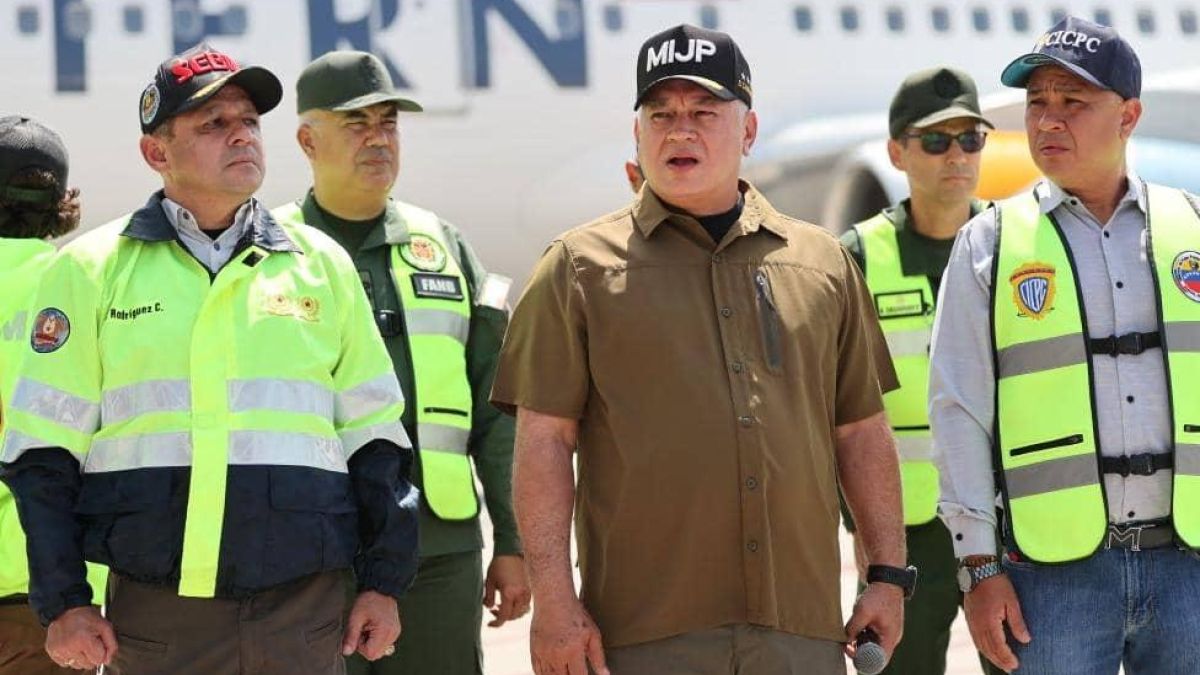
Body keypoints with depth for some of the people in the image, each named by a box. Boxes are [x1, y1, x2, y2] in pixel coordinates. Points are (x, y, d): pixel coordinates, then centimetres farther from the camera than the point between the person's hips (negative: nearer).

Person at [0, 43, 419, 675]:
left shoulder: (322, 263, 11)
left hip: (307, 611, 2)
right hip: (155, 615, -1)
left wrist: (383, 582, 8)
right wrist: (63, 602, -2)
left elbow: (373, 438, 13)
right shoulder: (93, 267, 4)